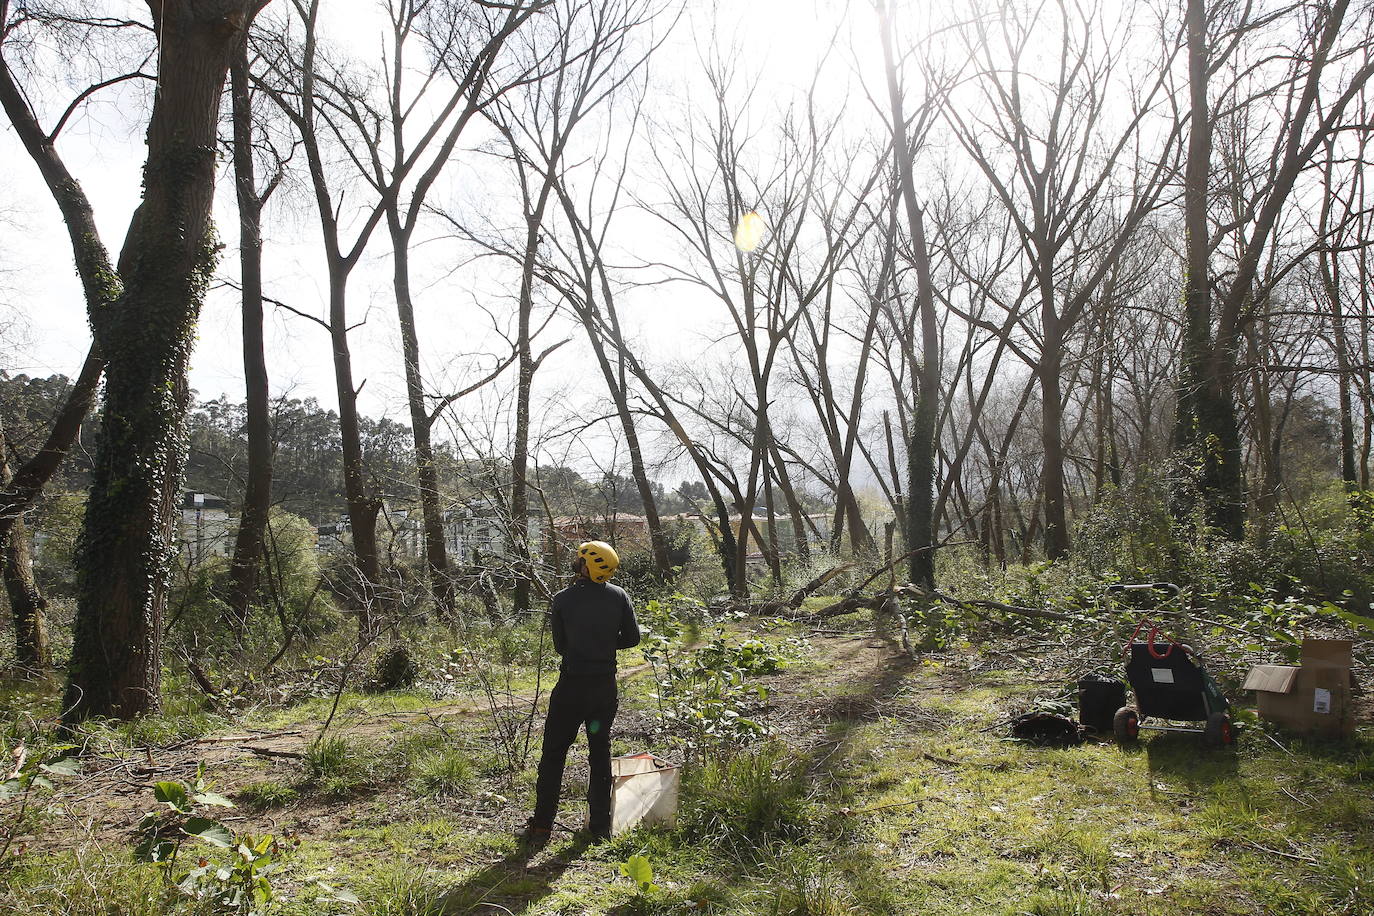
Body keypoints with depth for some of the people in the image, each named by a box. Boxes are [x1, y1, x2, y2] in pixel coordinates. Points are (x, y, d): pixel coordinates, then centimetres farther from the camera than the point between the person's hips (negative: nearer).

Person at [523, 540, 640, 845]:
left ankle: (542, 826, 11)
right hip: (606, 687, 3)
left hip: (571, 685, -2)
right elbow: (632, 637, 0)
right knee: (601, 753, 14)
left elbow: (559, 645, -1)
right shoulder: (619, 596, -3)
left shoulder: (563, 599, -8)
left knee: (554, 754, 9)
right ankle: (601, 826, 18)